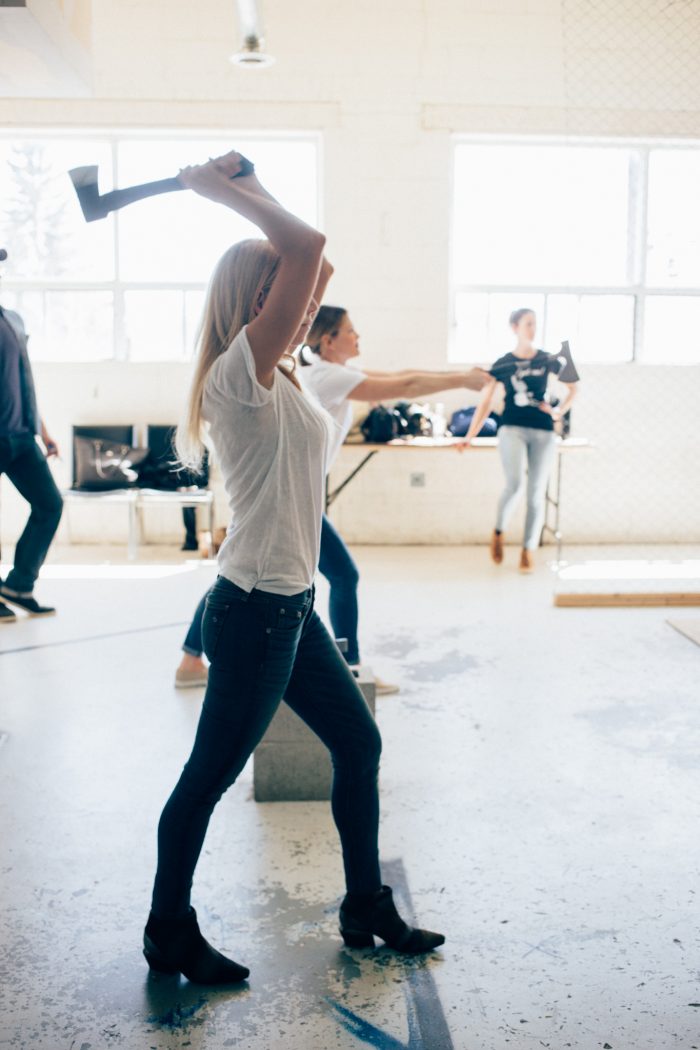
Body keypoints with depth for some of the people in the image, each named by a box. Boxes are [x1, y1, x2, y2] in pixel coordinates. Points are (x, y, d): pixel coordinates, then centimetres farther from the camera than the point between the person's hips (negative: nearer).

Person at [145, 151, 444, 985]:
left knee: (358, 743, 17)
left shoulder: (275, 377, 10)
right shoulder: (239, 374, -17)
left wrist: (241, 192, 13)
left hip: (289, 608, 10)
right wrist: (226, 191, -13)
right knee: (209, 777, 6)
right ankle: (168, 935, 27)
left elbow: (314, 264, 18)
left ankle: (366, 909, 34)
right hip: (255, 613, -10)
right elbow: (307, 247, -26)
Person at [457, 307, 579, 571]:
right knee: (515, 485, -22)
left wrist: (559, 411, 3)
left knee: (536, 494, 1)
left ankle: (528, 550, 13)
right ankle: (499, 532, 4)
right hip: (512, 428, -2)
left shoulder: (548, 360, 8)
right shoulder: (502, 364, 4)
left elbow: (573, 387, 19)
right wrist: (469, 437, 1)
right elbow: (485, 402, 5)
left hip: (543, 432, 2)